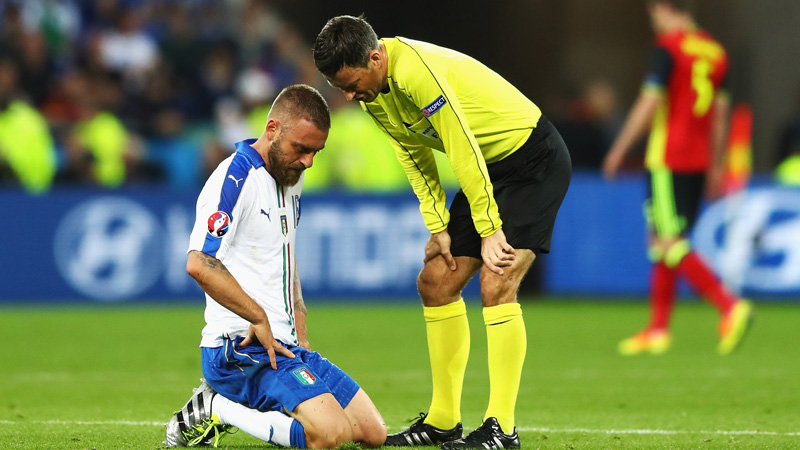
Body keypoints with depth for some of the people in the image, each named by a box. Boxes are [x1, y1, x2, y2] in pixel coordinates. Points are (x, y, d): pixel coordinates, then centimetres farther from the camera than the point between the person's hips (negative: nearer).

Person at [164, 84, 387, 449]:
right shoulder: (236, 179, -14)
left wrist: (300, 332, 18)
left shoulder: (289, 177, 17)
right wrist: (260, 319, -20)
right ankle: (213, 410, -10)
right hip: (242, 347, -10)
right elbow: (199, 265, -26)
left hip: (285, 344, 10)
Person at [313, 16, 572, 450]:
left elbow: (465, 153, -28)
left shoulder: (417, 72, -29)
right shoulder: (374, 94, 0)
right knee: (435, 281, 6)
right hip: (491, 169, 9)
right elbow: (417, 158, 9)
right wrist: (438, 228, 0)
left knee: (496, 284, -21)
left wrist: (489, 231, -24)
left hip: (535, 160, -9)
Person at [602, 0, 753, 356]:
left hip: (668, 161, -8)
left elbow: (649, 103, -14)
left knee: (670, 244, -8)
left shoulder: (667, 47, -9)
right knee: (662, 242, 14)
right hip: (699, 162, 8)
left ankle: (730, 306, -21)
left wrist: (619, 150, -8)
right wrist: (716, 167, 20)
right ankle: (658, 330, 13)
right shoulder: (715, 51, 13)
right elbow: (720, 113, 15)